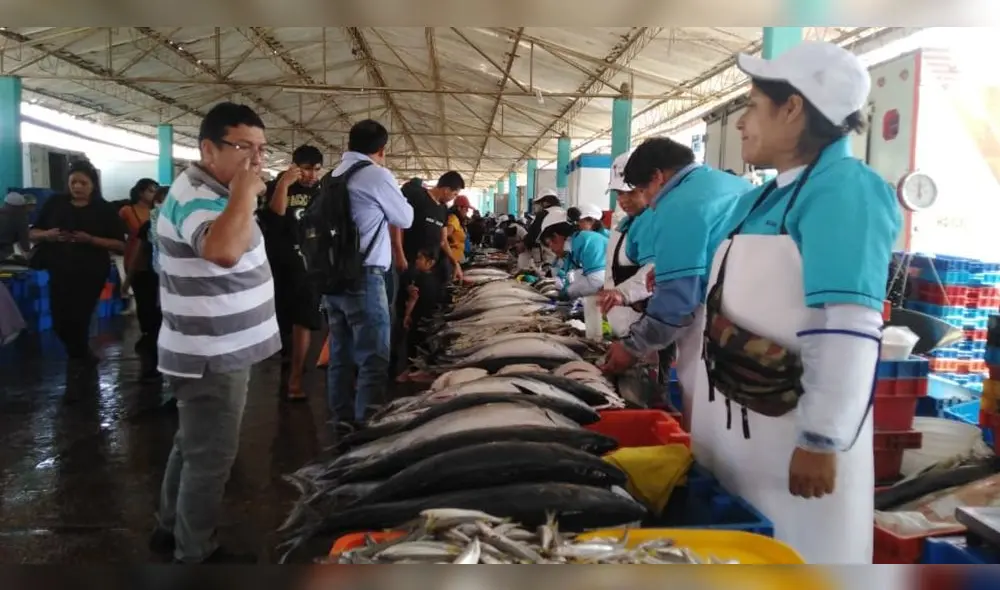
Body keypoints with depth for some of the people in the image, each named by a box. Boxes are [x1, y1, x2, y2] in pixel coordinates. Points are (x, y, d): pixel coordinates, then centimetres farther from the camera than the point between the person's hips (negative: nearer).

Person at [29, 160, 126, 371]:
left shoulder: (104, 209, -4)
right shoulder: (55, 203, 4)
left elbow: (120, 244, -8)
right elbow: (32, 233, 9)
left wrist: (90, 239, -21)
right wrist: (47, 235, -14)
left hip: (91, 273, -3)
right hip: (60, 271, 3)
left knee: (79, 318, 0)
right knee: (60, 321, 4)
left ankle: (79, 357, 29)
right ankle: (82, 355, 33)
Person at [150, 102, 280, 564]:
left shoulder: (211, 191, 12)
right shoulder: (195, 195, -20)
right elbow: (223, 251, -42)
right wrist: (245, 191, -32)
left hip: (217, 349, 11)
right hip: (212, 357, -11)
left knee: (193, 447, 22)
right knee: (211, 458, 2)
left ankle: (170, 529, 39)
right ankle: (196, 556, 19)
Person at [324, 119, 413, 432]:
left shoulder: (333, 176, 12)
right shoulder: (377, 175, -8)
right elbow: (405, 219, 4)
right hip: (362, 277, -8)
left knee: (340, 354, 14)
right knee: (374, 359, -3)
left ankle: (343, 420, 23)